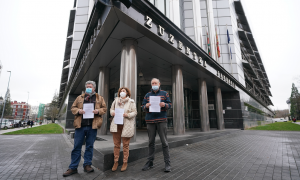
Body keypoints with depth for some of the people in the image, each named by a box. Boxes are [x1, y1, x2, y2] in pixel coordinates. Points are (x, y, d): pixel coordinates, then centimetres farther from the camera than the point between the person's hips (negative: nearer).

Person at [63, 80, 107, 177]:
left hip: (92, 126, 0)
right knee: (77, 147, 5)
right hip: (80, 126, 1)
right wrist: (78, 110, -8)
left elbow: (104, 108, 8)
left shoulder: (99, 98, 10)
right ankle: (73, 168, 17)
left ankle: (87, 165, 23)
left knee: (90, 146, 9)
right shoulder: (80, 97, 13)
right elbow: (73, 107, 12)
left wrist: (98, 111, -12)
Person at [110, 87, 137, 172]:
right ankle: (116, 162, 23)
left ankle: (125, 163, 19)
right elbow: (111, 109, 18)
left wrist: (127, 115, -18)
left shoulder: (131, 102, 2)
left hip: (126, 126, -2)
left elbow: (134, 112, -1)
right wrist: (112, 112, -4)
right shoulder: (116, 100, 10)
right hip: (116, 125, 3)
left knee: (125, 145, 5)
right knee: (116, 144, 8)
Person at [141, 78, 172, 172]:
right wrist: (146, 106, -12)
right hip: (150, 121, 2)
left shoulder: (164, 93, 8)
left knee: (164, 142, 0)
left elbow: (170, 104, 4)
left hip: (161, 120, -2)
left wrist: (164, 105, -17)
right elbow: (143, 107, 11)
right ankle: (150, 162, 22)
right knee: (151, 142, 10)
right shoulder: (147, 95, 12)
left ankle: (167, 163, 10)